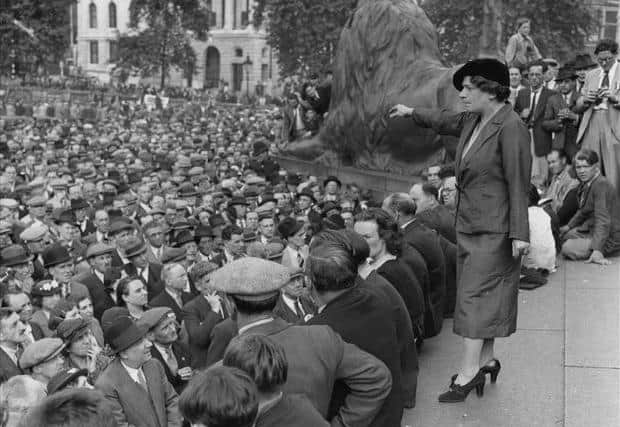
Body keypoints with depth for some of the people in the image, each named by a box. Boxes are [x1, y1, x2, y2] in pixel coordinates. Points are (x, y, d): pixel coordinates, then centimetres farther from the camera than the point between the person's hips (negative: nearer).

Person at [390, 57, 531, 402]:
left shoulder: (511, 127, -17)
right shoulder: (472, 121, 8)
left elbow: (518, 184, -18)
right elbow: (444, 122, 31)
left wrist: (519, 233, -20)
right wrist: (412, 113, 41)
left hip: (494, 229, -8)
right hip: (470, 223, 8)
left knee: (475, 294, -9)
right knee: (484, 295, 12)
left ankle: (469, 370, -4)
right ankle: (486, 360, 21)